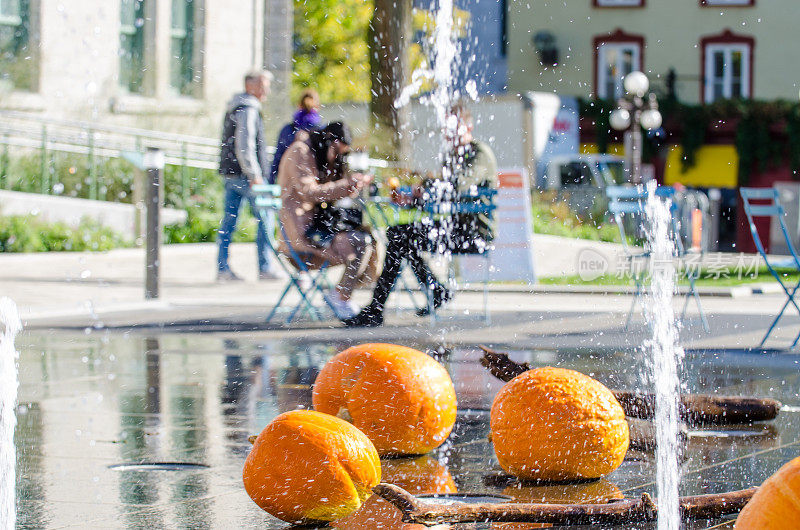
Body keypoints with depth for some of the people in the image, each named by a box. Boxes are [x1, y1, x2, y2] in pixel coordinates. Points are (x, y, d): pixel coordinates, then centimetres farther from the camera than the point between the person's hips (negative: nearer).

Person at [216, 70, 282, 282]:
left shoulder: (233, 109, 19)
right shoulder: (248, 110, -13)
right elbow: (244, 144, -20)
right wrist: (254, 174, -18)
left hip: (230, 174, 9)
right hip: (244, 175, -9)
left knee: (228, 221, 5)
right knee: (265, 220, -2)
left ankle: (222, 268, 2)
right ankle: (264, 268, -2)